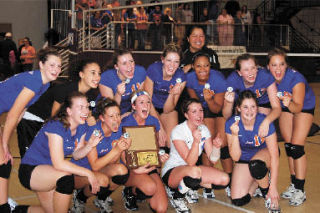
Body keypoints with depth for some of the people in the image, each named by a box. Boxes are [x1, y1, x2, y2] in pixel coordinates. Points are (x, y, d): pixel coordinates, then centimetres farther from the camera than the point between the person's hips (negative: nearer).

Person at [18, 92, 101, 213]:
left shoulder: (82, 127, -2)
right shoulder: (56, 127, -27)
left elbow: (76, 154, 4)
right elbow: (59, 163, -33)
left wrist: (90, 145, -16)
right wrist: (88, 173, -31)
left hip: (50, 173, 9)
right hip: (30, 171, -8)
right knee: (66, 178, -34)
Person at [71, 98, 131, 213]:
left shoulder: (118, 129, -7)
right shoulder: (92, 132, -25)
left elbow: (113, 162, -7)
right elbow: (95, 166, -27)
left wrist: (122, 148, -27)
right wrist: (116, 150, -36)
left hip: (101, 168, 6)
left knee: (122, 170, -21)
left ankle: (101, 199, 7)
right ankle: (80, 198, 1)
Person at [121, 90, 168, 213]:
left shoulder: (153, 122, 5)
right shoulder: (125, 124, -10)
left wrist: (160, 157, -8)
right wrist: (135, 170, -27)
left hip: (148, 166, 4)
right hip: (129, 168, -4)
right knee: (150, 187, -35)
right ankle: (130, 192, 0)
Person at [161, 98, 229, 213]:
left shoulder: (204, 129, 0)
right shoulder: (178, 131, -19)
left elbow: (213, 160, -6)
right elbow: (190, 162, -25)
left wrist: (216, 147, -26)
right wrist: (196, 141, -38)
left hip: (190, 170, 7)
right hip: (171, 172, -7)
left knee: (224, 179, -13)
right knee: (195, 171, -40)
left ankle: (191, 185, 8)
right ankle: (176, 195, -10)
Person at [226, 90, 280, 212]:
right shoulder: (231, 124, -23)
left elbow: (274, 156, -24)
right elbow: (235, 157, -22)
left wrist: (273, 187, -27)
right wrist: (234, 135, -38)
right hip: (244, 159, 2)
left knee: (255, 164, -39)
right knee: (237, 201, -11)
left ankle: (267, 195, -9)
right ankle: (256, 182, 20)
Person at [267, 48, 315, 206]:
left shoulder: (296, 78, -37)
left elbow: (298, 107, -40)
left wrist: (290, 104, -59)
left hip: (304, 106, -4)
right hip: (287, 107, 5)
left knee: (297, 147, -12)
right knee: (288, 146, 8)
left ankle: (300, 190, -3)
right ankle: (293, 185, 22)